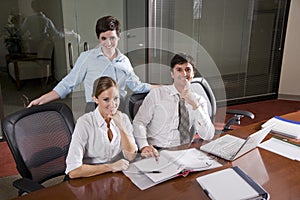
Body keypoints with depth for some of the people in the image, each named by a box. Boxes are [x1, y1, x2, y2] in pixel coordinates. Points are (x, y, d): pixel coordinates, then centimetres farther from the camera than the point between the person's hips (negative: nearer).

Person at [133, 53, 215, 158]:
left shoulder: (199, 100, 9)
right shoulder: (156, 94, 5)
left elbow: (208, 136, -2)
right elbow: (139, 122, -1)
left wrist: (194, 104, -12)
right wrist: (144, 146, -19)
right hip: (155, 151, -2)